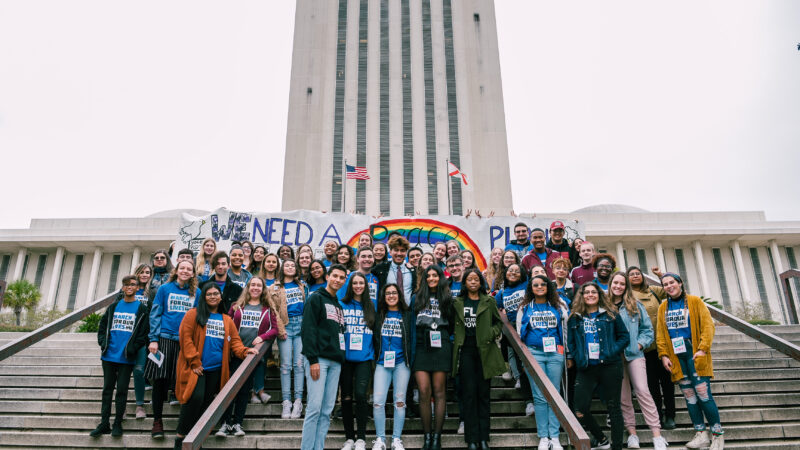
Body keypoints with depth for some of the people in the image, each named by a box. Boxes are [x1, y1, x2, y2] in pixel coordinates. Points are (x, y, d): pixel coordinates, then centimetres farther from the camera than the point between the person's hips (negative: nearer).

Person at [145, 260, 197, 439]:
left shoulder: (196, 293, 9)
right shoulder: (165, 289, 5)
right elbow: (155, 314, 3)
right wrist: (153, 339, -5)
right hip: (165, 338, -1)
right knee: (160, 380, -2)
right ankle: (157, 421, 13)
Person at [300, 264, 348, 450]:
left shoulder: (339, 306, 22)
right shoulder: (316, 298, 0)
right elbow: (309, 329, -10)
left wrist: (341, 358, 12)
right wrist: (312, 359, -17)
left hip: (335, 361, 7)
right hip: (319, 359, -7)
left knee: (327, 410, 4)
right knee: (315, 407, -10)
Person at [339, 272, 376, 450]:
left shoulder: (371, 306, 9)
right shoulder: (342, 305, 5)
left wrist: (374, 351, 5)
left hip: (364, 357, 0)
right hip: (345, 357, 0)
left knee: (360, 394, -11)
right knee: (346, 397, 5)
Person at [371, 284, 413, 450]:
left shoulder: (407, 315, 8)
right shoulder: (379, 315, 11)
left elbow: (412, 338, 8)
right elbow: (373, 337, 13)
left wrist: (410, 360, 2)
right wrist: (373, 359, 6)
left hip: (401, 363, 0)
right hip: (382, 363, 1)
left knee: (400, 401, 2)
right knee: (378, 402, -6)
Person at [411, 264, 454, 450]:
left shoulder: (447, 299, 12)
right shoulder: (417, 298, 14)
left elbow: (452, 325, 14)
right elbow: (412, 324, 11)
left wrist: (444, 337, 0)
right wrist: (411, 349, 4)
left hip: (440, 348, -1)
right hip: (421, 348, 1)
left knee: (439, 391, 0)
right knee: (424, 392, -5)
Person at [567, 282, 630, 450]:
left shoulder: (611, 315, 7)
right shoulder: (574, 318, 11)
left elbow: (624, 336, 7)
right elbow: (570, 342, 16)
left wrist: (612, 351, -5)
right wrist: (571, 357, 2)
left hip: (610, 366, -2)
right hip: (586, 369, 2)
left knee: (613, 407, 3)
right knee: (580, 410, -4)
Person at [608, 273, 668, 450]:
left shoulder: (635, 305, 6)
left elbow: (647, 329, 8)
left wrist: (639, 345, -5)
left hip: (634, 354, 0)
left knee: (642, 390, -10)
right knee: (623, 396, 5)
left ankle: (656, 433, -6)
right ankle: (631, 432, 15)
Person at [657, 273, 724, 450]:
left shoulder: (695, 301, 1)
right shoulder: (663, 308, 12)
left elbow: (708, 325, -5)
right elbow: (660, 334, 12)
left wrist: (703, 349, -14)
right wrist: (663, 354, 2)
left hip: (695, 355, -4)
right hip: (676, 357, 4)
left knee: (703, 393, -7)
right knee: (689, 395, 6)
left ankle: (718, 433, 6)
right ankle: (701, 434, 14)